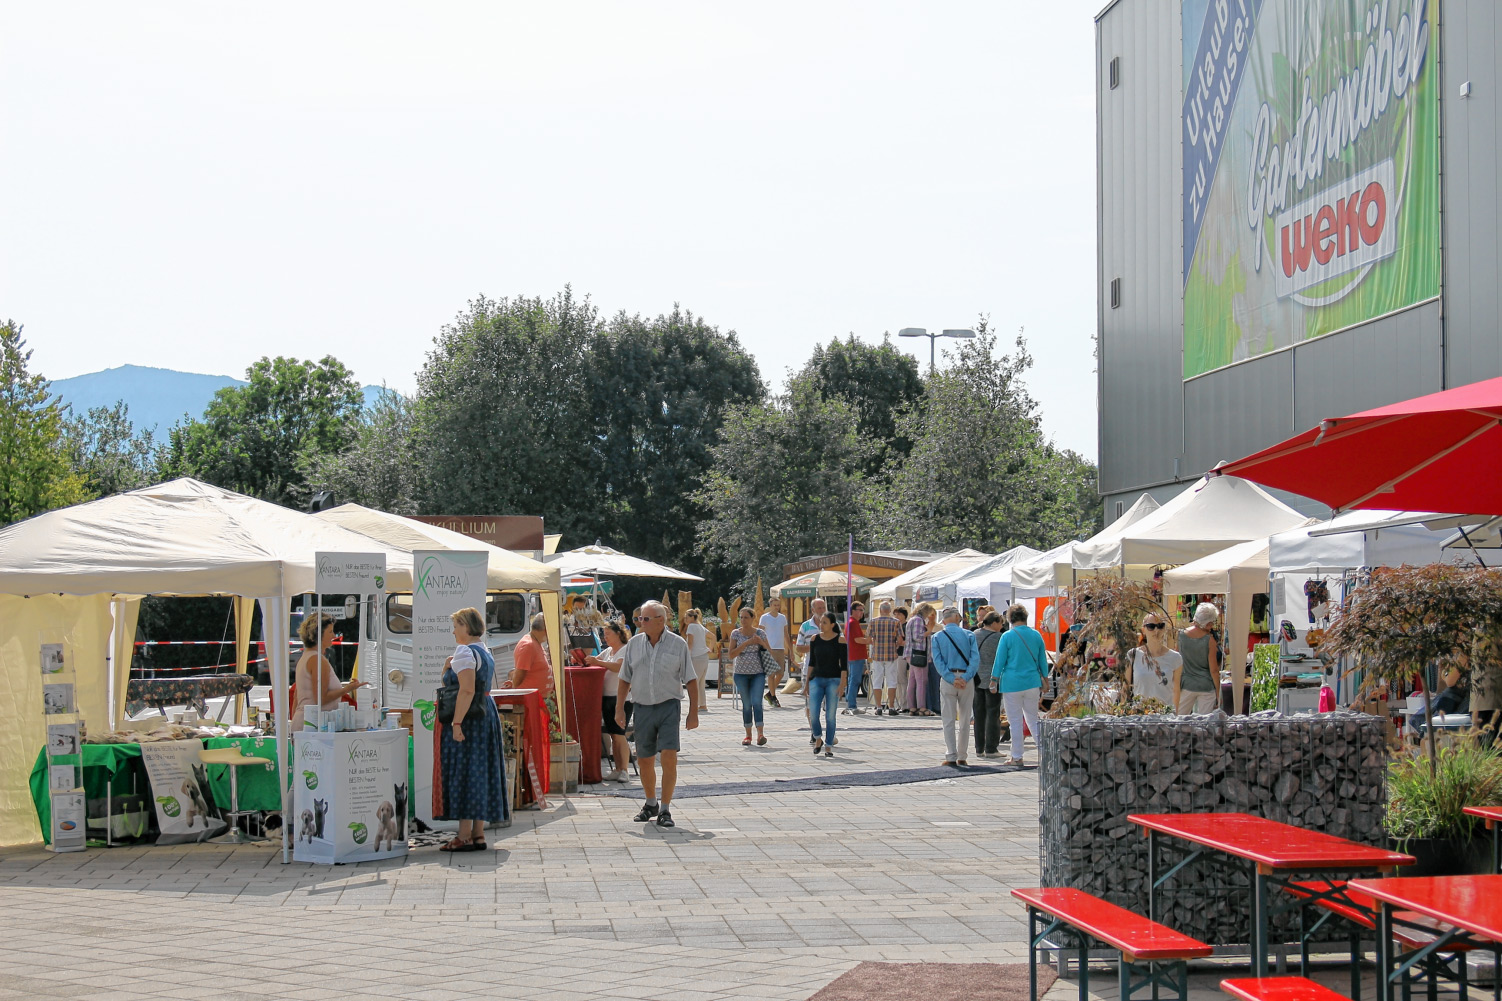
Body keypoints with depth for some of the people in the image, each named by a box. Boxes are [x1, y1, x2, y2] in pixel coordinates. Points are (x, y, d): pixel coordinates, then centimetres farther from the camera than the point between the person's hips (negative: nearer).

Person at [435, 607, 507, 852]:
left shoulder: (465, 652, -15)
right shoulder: (485, 652, 16)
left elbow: (466, 690, -24)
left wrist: (456, 723, -26)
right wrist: (449, 669, 14)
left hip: (467, 719, -10)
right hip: (486, 715, 10)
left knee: (463, 773, -6)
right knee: (480, 772, 11)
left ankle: (465, 836, -6)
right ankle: (478, 834, 13)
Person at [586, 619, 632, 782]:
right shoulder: (607, 651, 19)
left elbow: (619, 666, -22)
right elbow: (594, 661, 16)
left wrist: (598, 662, -29)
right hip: (607, 697, 8)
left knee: (619, 734, -11)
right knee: (613, 735, 7)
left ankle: (624, 770, -12)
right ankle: (617, 770, 9)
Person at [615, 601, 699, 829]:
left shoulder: (677, 644, -2)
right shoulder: (634, 644, 6)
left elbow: (691, 681, 0)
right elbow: (625, 679, 13)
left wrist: (693, 713, -4)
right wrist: (619, 708, 7)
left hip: (668, 706, -3)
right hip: (643, 707, 3)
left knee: (669, 758, -13)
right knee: (644, 761, 9)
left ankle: (665, 810, -5)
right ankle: (651, 804, 30)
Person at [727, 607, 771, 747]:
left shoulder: (760, 633, 3)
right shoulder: (736, 633, 3)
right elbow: (731, 654, -5)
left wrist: (761, 642, -12)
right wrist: (746, 643, -14)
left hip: (758, 673, -1)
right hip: (741, 673, 1)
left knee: (756, 702, -15)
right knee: (746, 704, 4)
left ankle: (760, 734, -22)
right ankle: (748, 735, 11)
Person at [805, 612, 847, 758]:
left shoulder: (840, 641, -4)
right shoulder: (815, 639, 5)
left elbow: (844, 664, -5)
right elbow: (811, 662, 12)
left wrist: (842, 684, -12)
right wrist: (807, 681, 9)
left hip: (833, 680, -2)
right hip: (817, 679, 2)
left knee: (830, 715, -2)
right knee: (813, 714, -9)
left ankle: (828, 747, 8)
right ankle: (818, 739, 17)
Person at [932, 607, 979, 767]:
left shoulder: (937, 637, 3)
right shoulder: (968, 635, 3)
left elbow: (938, 662, -6)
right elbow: (975, 659, -8)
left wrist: (952, 679, -11)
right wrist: (965, 678, -13)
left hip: (947, 680, -1)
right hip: (967, 680, 1)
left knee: (949, 721, 2)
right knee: (965, 721, 8)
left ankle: (951, 757, -5)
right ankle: (962, 757, 12)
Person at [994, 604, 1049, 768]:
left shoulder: (1007, 636, -7)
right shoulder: (1036, 635, 5)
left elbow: (999, 662, -5)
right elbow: (1043, 661, 12)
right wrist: (1045, 681, 21)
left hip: (1012, 684, -4)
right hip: (1032, 683, 4)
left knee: (1015, 722, 2)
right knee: (1033, 720, 13)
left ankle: (1017, 757, 5)